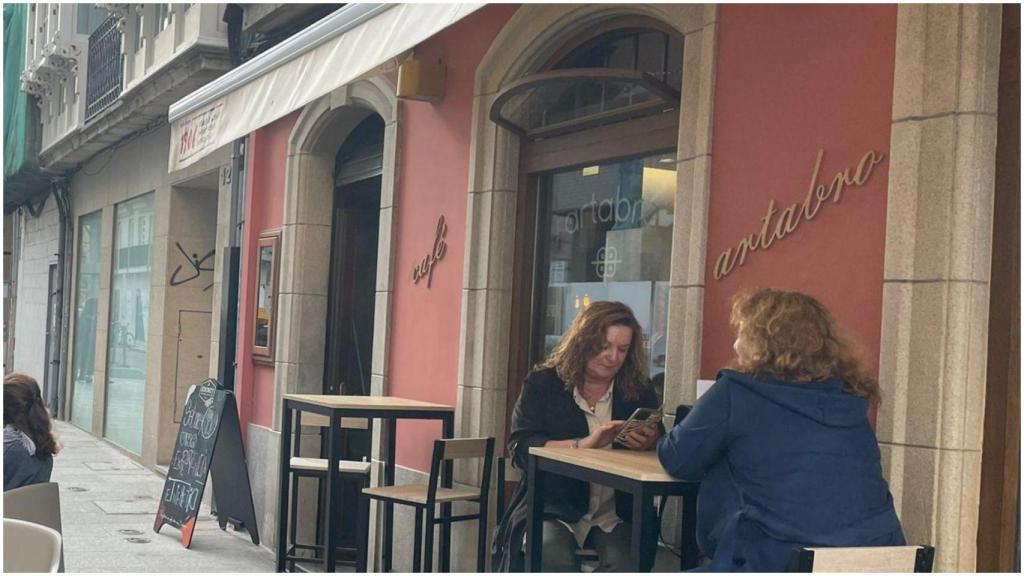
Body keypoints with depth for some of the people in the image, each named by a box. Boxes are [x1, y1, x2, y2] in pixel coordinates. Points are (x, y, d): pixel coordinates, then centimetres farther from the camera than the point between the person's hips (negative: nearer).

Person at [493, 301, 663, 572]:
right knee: (554, 558, -31)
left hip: (618, 513, 2)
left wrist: (650, 442, -21)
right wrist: (583, 444, -22)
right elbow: (520, 449, -9)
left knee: (625, 563, -27)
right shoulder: (543, 384, 2)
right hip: (553, 509, -1)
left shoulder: (639, 391, 10)